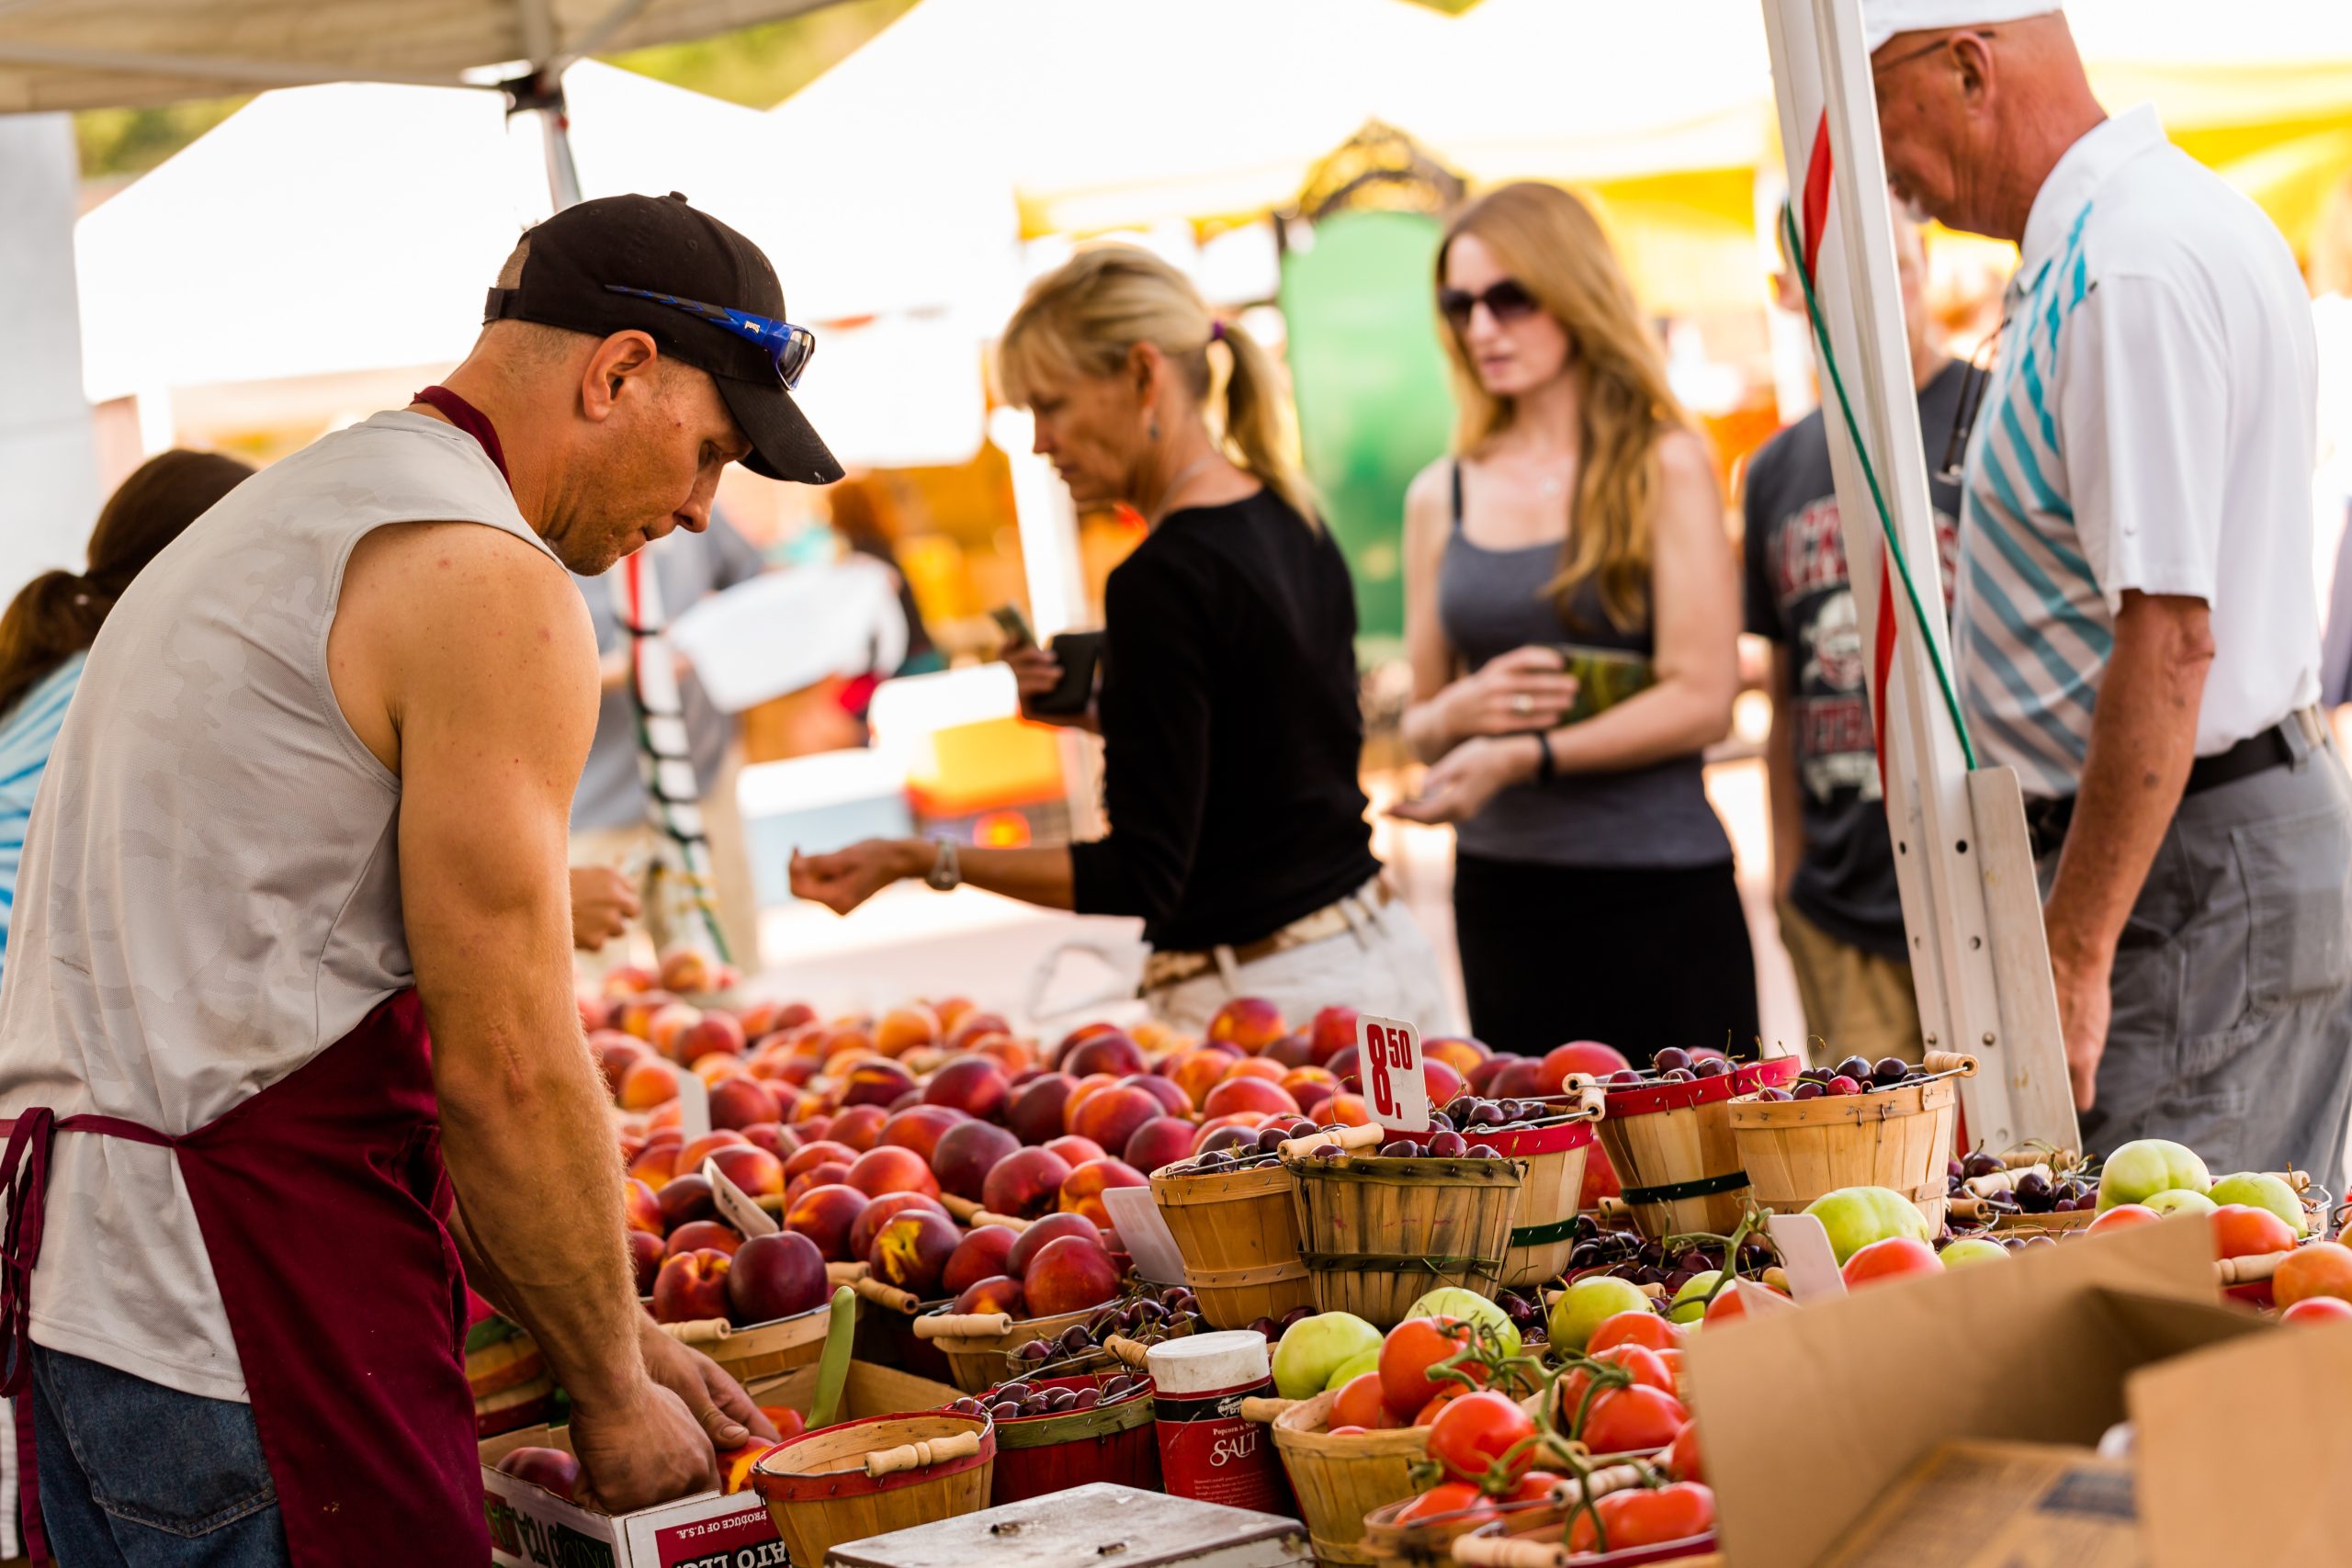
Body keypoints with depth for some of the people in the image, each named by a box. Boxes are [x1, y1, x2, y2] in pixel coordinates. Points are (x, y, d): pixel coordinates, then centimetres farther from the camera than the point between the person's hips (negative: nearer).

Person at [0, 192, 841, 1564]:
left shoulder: (280, 524, 20)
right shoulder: (489, 584, -12)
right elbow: (508, 1069, -14)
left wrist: (621, 1338, 19)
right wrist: (611, 1391, 1)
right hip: (242, 1329, -10)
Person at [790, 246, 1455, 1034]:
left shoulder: (1164, 578, -18)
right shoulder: (1294, 525, 8)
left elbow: (1143, 880, -20)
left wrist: (920, 859, -17)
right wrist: (1109, 712, 10)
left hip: (1272, 998, -9)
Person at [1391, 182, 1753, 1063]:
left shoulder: (1664, 466, 0)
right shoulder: (1440, 498, 11)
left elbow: (1703, 698, -7)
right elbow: (1419, 721, 17)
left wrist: (1525, 754, -16)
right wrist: (1460, 711, -7)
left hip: (1658, 895, -3)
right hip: (1501, 894, 4)